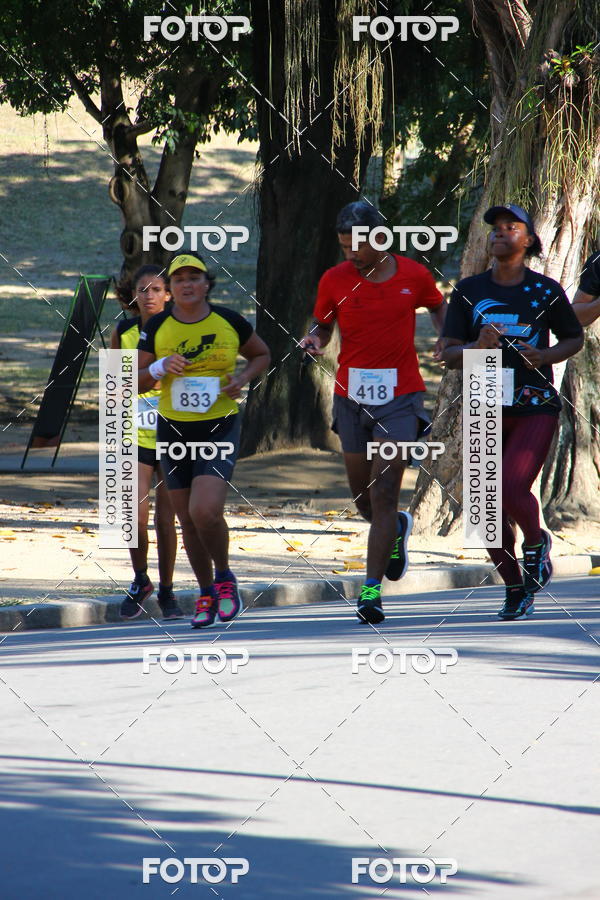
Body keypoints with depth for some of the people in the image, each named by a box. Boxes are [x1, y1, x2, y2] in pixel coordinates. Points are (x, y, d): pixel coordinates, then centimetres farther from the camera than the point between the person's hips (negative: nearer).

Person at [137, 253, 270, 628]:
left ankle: (225, 578, 6)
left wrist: (243, 379, -7)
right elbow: (138, 382, 4)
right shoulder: (157, 327, -2)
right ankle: (207, 594, 27)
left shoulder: (230, 322, -4)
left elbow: (261, 354, 13)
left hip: (220, 428, -3)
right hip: (174, 430, 3)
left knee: (206, 511, -21)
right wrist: (160, 368, -17)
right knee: (188, 520, 8)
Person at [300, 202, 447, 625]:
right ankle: (397, 528, 44)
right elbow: (323, 325, 10)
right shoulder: (335, 280, -2)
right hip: (351, 396, 2)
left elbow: (438, 307, 18)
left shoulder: (414, 275, -2)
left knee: (383, 494, -11)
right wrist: (315, 339, -12)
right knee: (363, 498, 9)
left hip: (399, 396, -2)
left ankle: (372, 590, -8)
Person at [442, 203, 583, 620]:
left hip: (535, 409, -2)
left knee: (512, 489, -22)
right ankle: (515, 587, 23)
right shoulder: (469, 292, 3)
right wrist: (478, 348, -18)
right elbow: (449, 354, 3)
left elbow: (575, 338, 14)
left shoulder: (546, 290, 1)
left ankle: (537, 541, 11)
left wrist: (546, 356, -6)